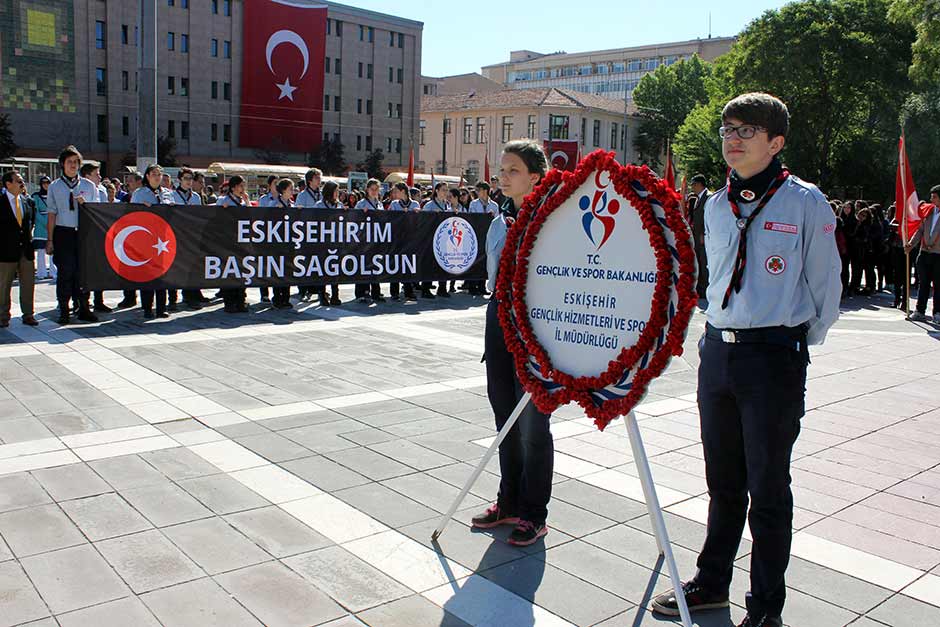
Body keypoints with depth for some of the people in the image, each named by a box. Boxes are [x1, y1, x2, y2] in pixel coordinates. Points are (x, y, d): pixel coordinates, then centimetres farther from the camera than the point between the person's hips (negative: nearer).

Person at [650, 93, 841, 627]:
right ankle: (712, 582, 31)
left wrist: (795, 346, 7)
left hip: (776, 358, -5)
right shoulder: (716, 205, 9)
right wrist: (724, 333, 16)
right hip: (717, 351, 5)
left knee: (768, 486, 3)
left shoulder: (806, 202, -7)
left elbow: (826, 288, -1)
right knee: (723, 480, 16)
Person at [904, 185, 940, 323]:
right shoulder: (929, 211, 9)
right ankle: (920, 311, 13)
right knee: (923, 283, 7)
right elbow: (920, 230, 10)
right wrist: (911, 244, -3)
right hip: (924, 253, 4)